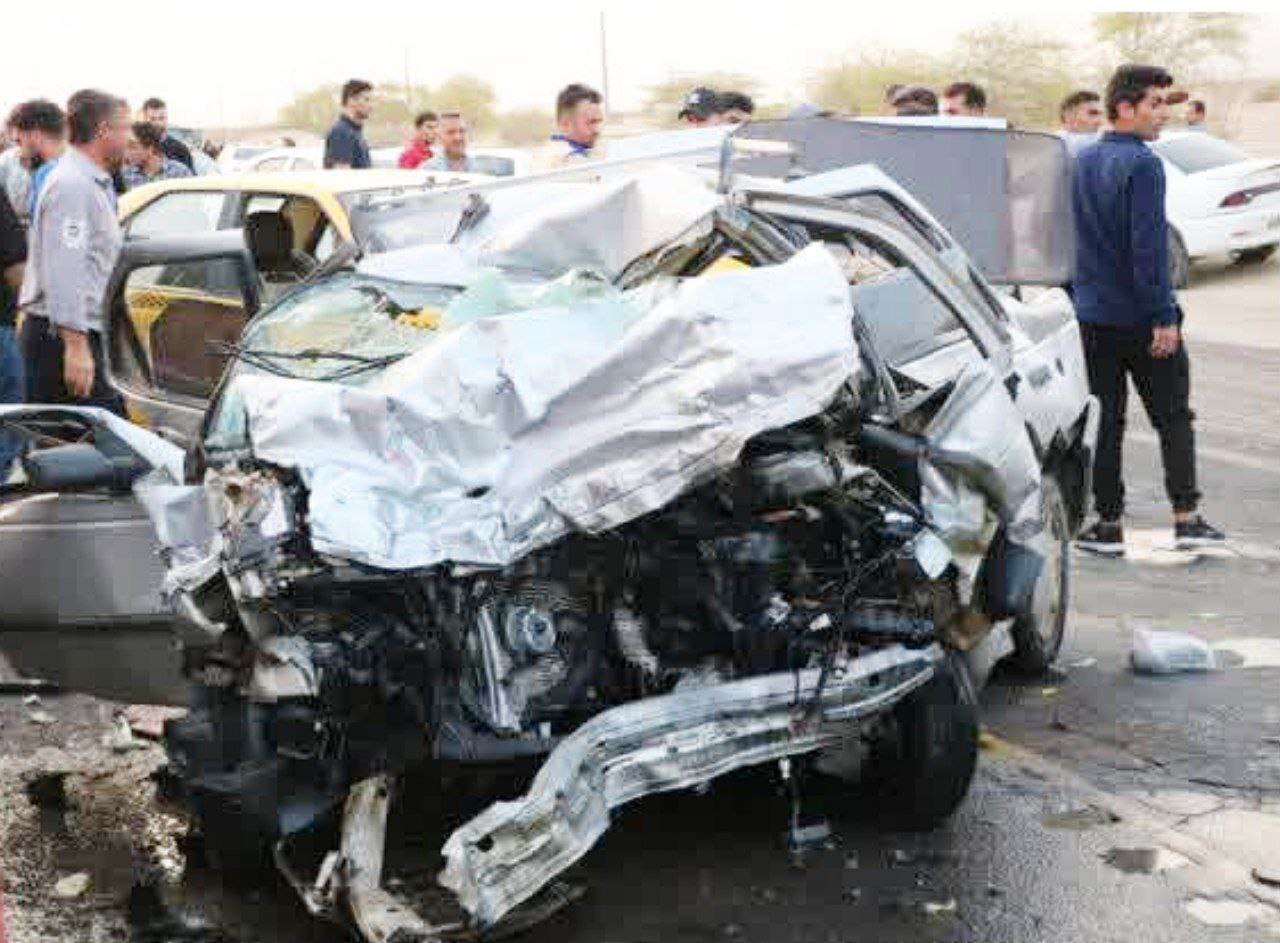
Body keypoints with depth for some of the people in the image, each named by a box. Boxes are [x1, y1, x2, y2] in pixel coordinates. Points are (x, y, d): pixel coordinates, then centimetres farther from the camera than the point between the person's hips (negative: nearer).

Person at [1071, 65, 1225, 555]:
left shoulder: (1082, 161, 9)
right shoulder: (1142, 165, -14)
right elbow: (1149, 246, -20)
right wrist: (1164, 317, -18)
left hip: (1093, 312, 6)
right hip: (1141, 314, -6)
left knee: (1104, 420, 9)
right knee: (1173, 417, 6)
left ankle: (1108, 524, 10)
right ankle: (1186, 519, 5)